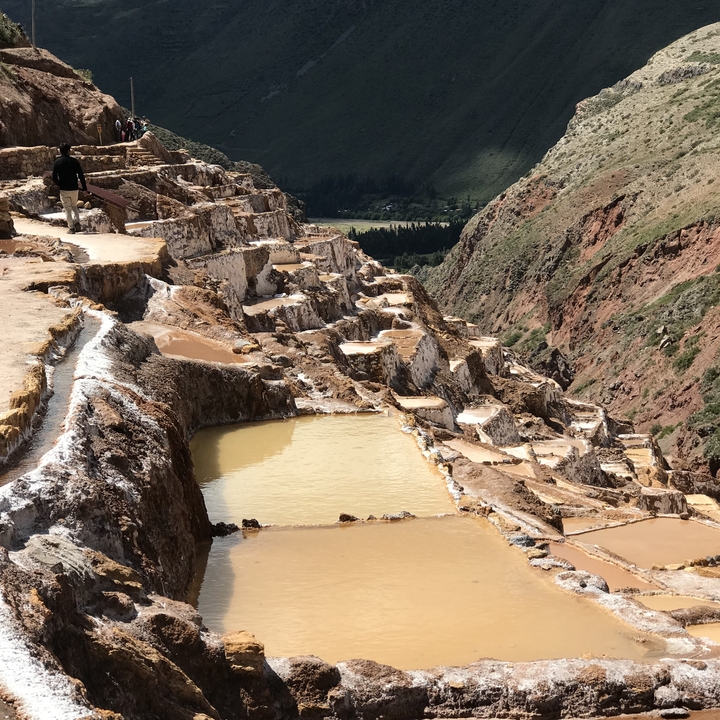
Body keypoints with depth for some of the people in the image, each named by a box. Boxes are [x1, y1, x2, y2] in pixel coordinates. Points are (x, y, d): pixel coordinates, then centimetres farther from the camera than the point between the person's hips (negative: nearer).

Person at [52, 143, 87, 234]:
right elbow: (81, 175, -2)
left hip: (64, 189, -2)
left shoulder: (57, 162, -5)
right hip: (74, 189, 2)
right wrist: (84, 188, 6)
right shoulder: (74, 161, -2)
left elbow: (54, 178, -4)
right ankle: (77, 223, 3)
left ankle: (71, 227, 1)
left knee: (67, 209, 6)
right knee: (74, 207, 20)